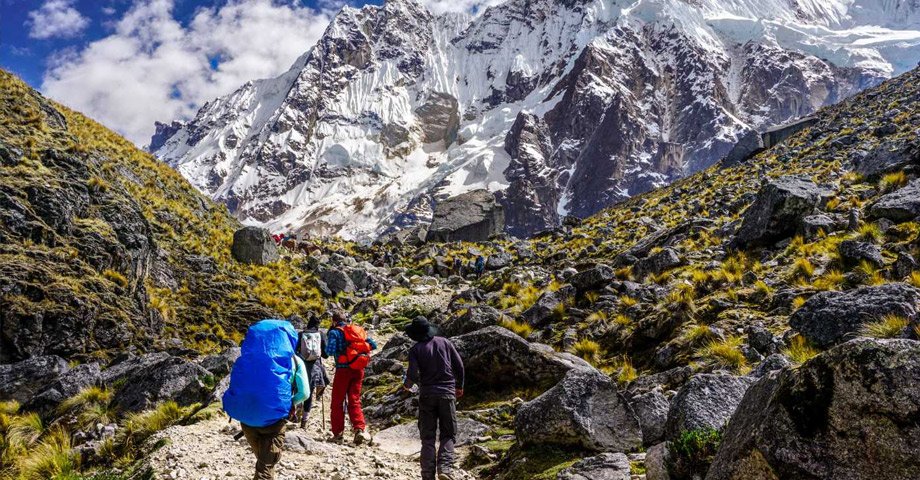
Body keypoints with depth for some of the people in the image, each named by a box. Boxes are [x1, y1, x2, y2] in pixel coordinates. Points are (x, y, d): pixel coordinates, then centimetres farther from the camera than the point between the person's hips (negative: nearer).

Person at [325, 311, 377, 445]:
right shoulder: (359, 330, 10)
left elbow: (330, 351, -16)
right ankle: (360, 429, -8)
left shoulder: (334, 332, -4)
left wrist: (328, 347, 6)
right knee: (354, 400, 10)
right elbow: (373, 345, 4)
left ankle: (338, 433, 11)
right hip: (359, 369, 4)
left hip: (343, 369, -4)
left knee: (337, 402, 9)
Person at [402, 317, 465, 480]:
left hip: (427, 394, -1)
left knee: (427, 437, 8)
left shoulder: (415, 349, -3)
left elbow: (413, 375, -12)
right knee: (448, 435, 8)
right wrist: (459, 386, 17)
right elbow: (459, 365, 3)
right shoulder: (444, 342, 3)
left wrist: (406, 384, 10)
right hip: (447, 393, 1)